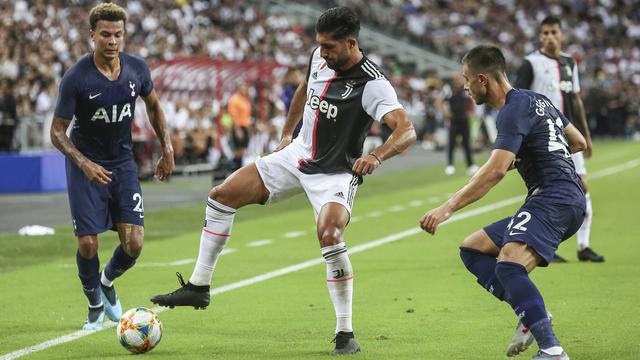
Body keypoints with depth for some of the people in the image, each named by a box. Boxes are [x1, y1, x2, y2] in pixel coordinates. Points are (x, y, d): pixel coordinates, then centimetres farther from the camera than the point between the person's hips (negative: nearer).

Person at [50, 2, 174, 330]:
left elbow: (153, 106, 14)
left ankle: (107, 281, 26)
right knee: (88, 244, -8)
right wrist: (84, 163, -27)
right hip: (86, 166, -3)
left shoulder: (136, 69, -7)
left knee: (134, 244, -7)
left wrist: (167, 149, 12)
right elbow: (57, 131, -12)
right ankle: (95, 304, 20)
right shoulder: (76, 78, -19)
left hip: (123, 164, 3)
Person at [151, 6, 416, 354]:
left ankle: (346, 334, -18)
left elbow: (406, 130, -36)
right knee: (221, 195, 2)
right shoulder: (320, 57, -4)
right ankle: (198, 287, 13)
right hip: (298, 155, 7)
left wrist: (376, 156, -52)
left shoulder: (372, 84, -25)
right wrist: (286, 133, 23)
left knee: (329, 236, -32)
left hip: (336, 173, -7)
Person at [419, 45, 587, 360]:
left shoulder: (514, 110, -11)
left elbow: (495, 171, -22)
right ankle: (530, 315, -1)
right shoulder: (535, 99, 19)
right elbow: (579, 143, 29)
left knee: (509, 265, -31)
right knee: (471, 249, 12)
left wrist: (447, 208, -23)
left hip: (555, 199, -11)